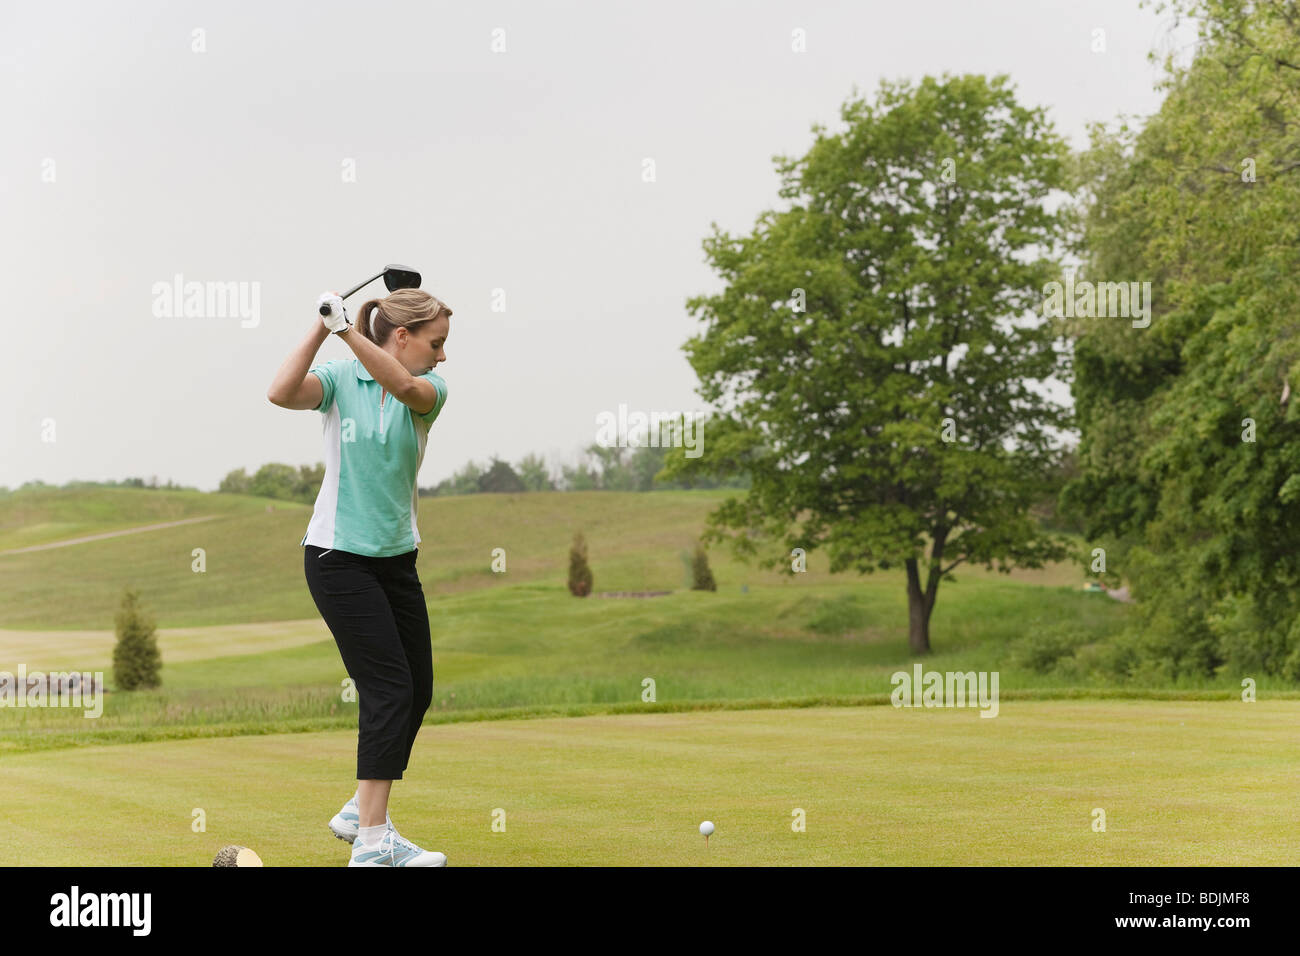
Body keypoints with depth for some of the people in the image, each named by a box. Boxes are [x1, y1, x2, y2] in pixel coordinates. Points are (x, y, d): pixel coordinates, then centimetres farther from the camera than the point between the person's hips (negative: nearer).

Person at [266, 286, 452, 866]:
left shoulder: (430, 389, 1)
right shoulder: (341, 380, -7)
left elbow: (407, 388, -24)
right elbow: (282, 393, -27)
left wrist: (349, 330, -34)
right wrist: (321, 328, -30)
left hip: (397, 557, 6)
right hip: (338, 554, -6)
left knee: (417, 693, 9)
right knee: (389, 688, -14)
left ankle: (361, 812, 28)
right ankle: (372, 843, -12)